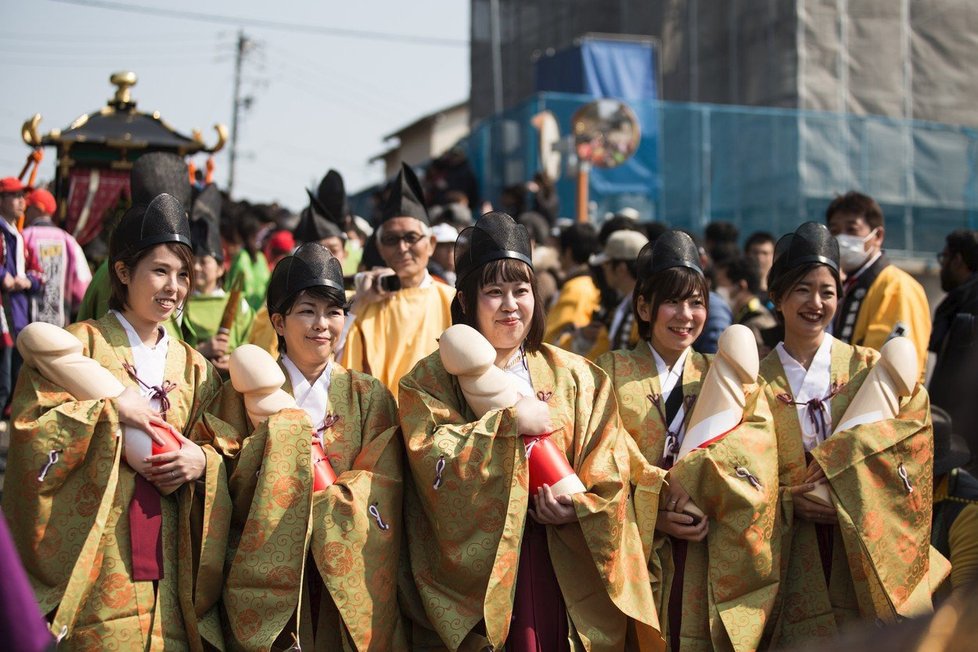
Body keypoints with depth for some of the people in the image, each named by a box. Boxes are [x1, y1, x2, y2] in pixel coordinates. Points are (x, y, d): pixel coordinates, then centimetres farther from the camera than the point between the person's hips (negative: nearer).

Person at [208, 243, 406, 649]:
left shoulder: (369, 396, 7)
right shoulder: (244, 392, 3)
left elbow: (379, 491, -1)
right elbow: (229, 490, -4)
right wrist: (278, 429, -14)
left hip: (347, 581, 2)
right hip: (266, 581, -1)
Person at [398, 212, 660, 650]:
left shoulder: (575, 377, 10)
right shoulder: (430, 379, 3)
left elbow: (610, 481, 5)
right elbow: (432, 460, -13)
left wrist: (577, 508, -14)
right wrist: (509, 423, -15)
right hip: (476, 572, -2)